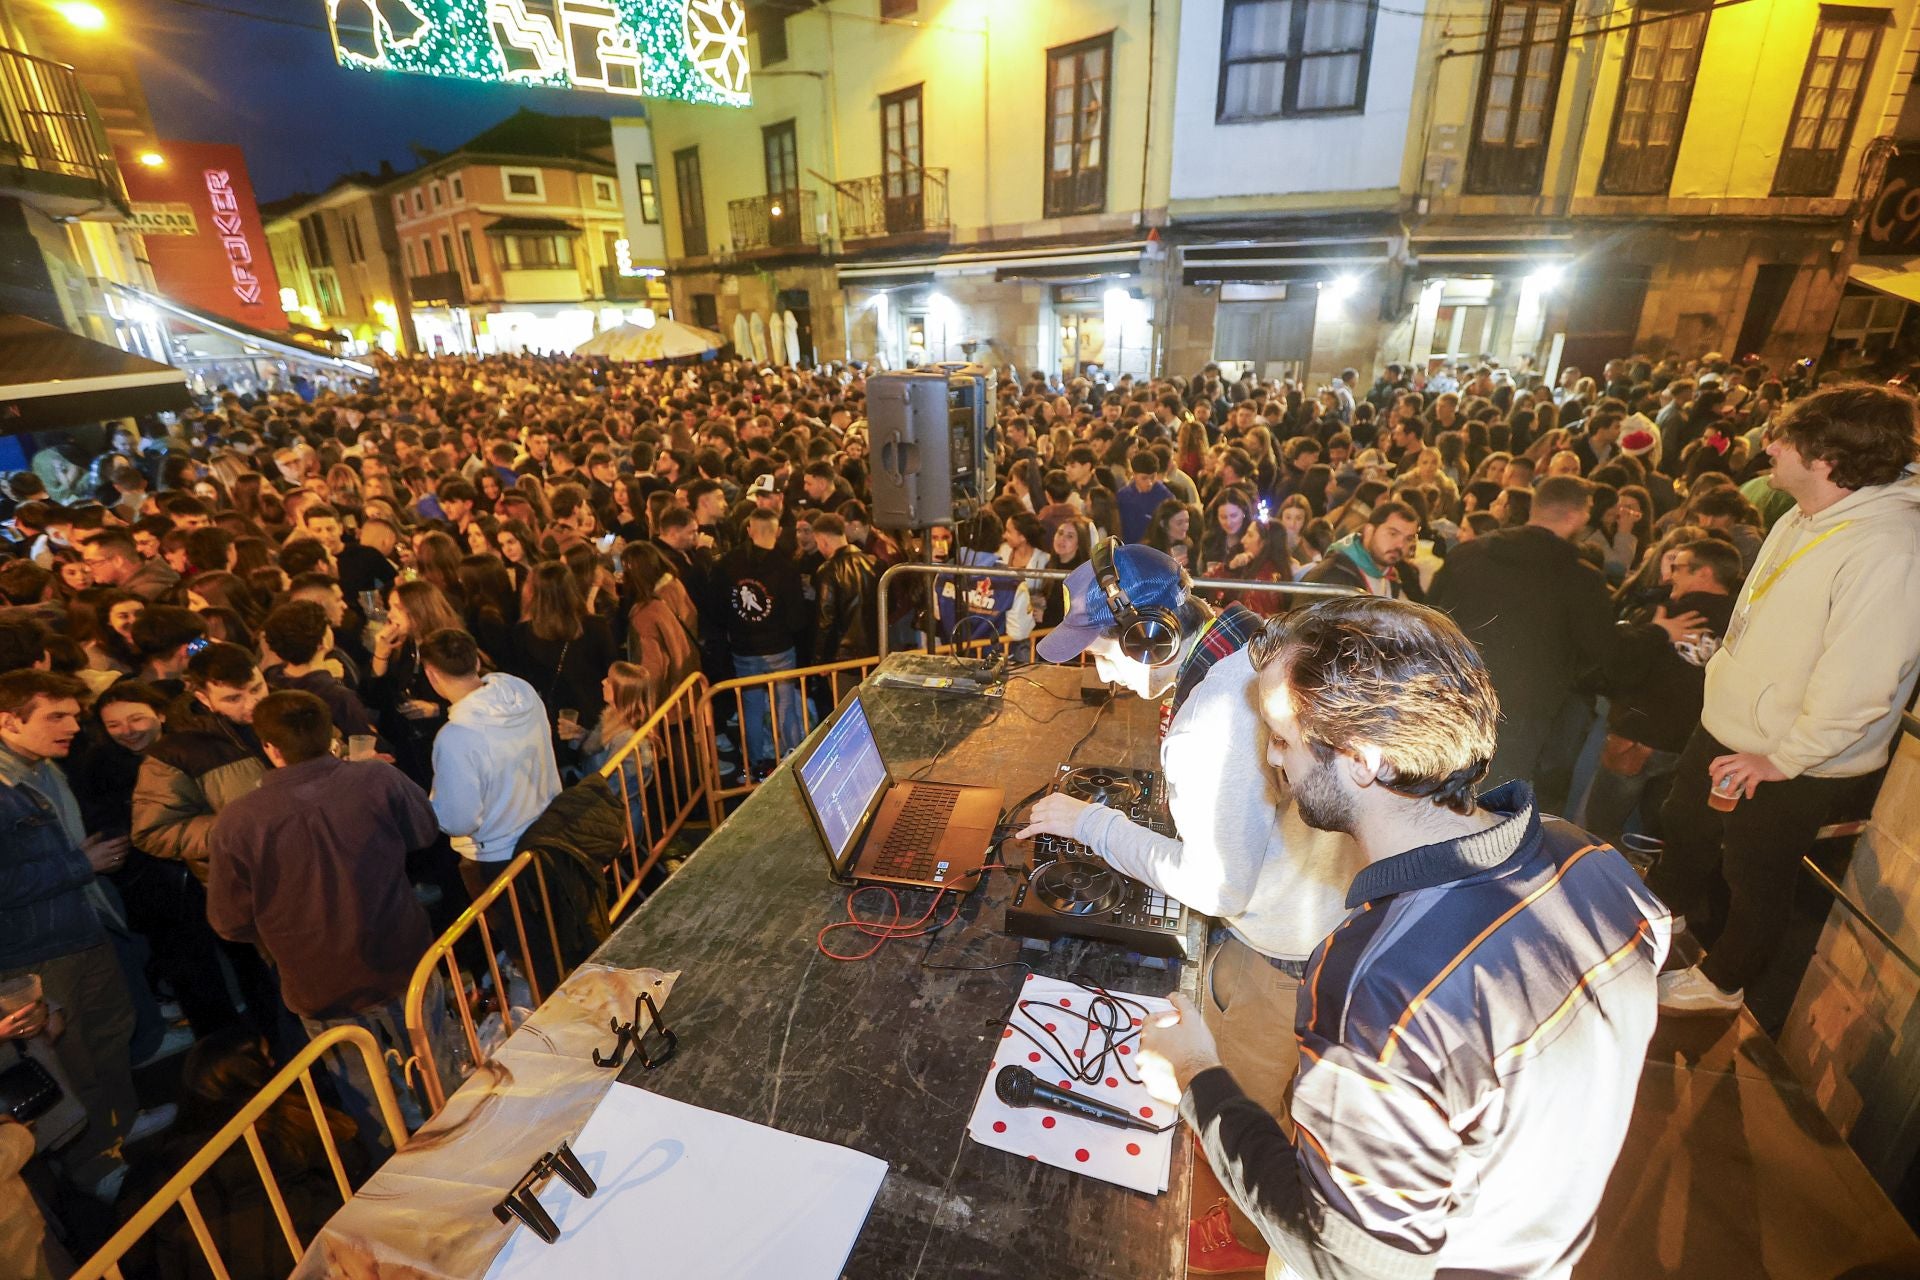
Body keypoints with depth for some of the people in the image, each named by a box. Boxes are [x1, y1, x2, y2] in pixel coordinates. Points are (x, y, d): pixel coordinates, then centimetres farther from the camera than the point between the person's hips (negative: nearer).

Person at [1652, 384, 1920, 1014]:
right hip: (1725, 730, 8)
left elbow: (1858, 685, -28)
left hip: (1786, 769, -8)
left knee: (1756, 878, 14)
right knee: (1687, 831, 25)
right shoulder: (1806, 519, 2)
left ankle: (1721, 982, 37)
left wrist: (1782, 759, -21)